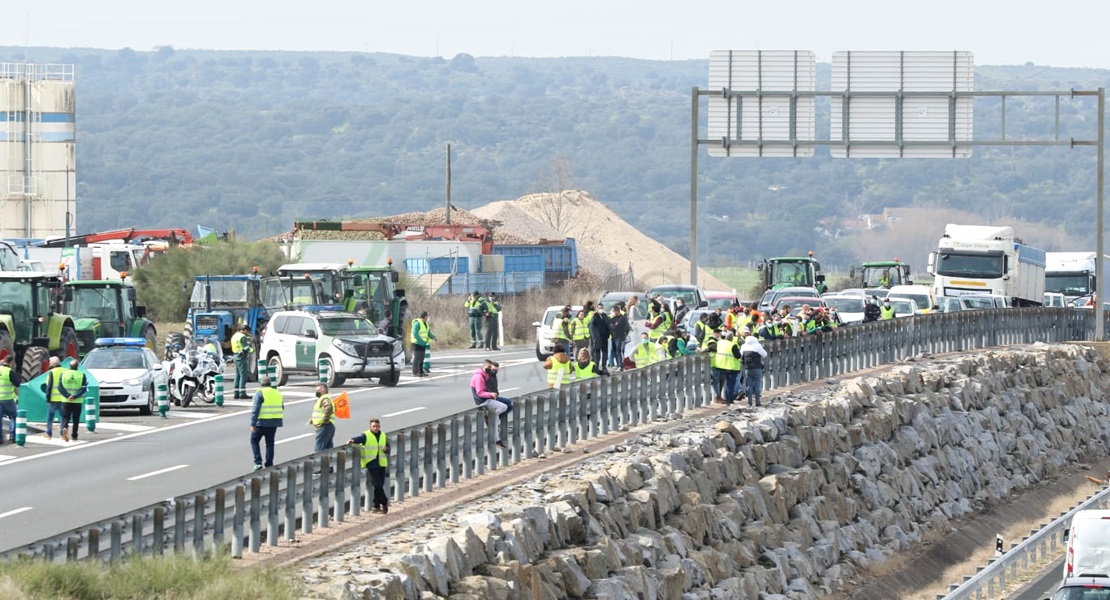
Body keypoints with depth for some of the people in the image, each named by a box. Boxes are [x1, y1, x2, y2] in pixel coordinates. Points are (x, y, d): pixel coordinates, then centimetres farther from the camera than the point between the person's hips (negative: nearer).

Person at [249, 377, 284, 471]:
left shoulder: (260, 393, -9)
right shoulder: (278, 394, 11)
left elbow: (255, 410, -15)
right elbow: (281, 409, 18)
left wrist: (252, 424, -16)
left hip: (261, 423, -5)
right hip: (273, 424, 5)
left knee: (254, 441, 9)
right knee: (270, 443, 12)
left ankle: (258, 462, -2)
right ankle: (269, 464, 11)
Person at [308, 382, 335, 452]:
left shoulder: (324, 399, -13)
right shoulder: (321, 399, 22)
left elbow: (329, 408, -34)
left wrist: (325, 420, -25)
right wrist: (312, 420, 18)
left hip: (324, 427, -11)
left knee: (319, 449, -12)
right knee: (329, 448, 13)